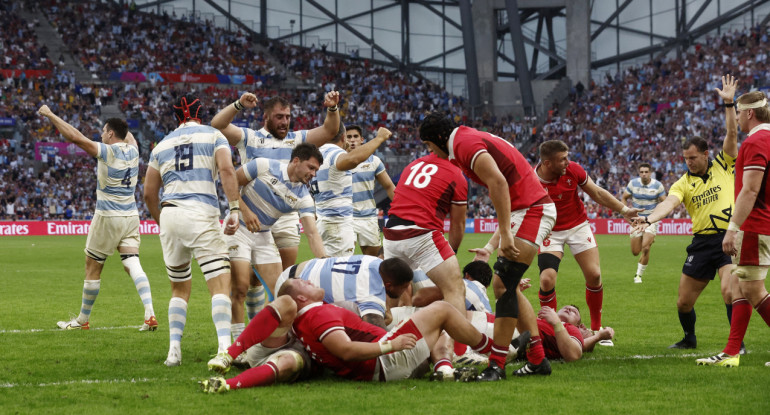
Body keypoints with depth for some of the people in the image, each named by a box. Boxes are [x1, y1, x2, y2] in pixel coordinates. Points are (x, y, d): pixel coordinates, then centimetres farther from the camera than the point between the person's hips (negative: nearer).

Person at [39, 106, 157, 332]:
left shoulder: (107, 152, -13)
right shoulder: (132, 150, 4)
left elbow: (74, 136, -18)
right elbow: (128, 134, 29)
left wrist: (50, 115, -11)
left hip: (107, 217, -6)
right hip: (131, 216, 6)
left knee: (92, 267, 7)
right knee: (133, 264, -2)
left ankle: (82, 320, 17)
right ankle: (150, 314, -20)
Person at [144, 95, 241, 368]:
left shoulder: (162, 145, 20)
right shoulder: (213, 136, 10)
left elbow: (149, 194, 19)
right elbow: (227, 170, -8)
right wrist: (234, 210, -11)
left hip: (169, 213, 4)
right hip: (201, 213, -4)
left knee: (180, 289, 18)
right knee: (220, 284, -8)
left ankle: (174, 350, 9)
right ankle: (224, 347, -24)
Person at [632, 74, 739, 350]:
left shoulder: (724, 166, 3)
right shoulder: (683, 183, 6)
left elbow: (732, 133, -7)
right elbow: (669, 203, -13)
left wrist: (728, 103, -17)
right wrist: (650, 218, -32)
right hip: (702, 242, 4)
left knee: (729, 291, -24)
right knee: (684, 301, 6)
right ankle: (689, 338, 34)